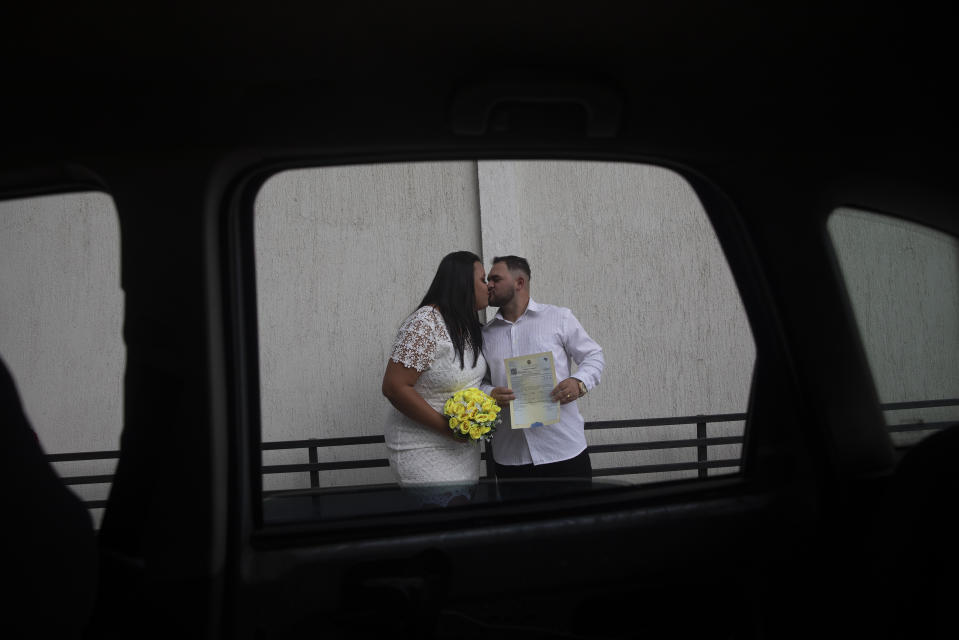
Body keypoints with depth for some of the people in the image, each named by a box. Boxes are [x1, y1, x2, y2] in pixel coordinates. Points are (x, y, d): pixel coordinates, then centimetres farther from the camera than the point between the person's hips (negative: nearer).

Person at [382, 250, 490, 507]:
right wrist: (447, 426, -23)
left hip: (463, 447, 9)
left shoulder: (468, 327, 8)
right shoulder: (425, 324, -19)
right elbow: (394, 387, -23)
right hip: (425, 454, -9)